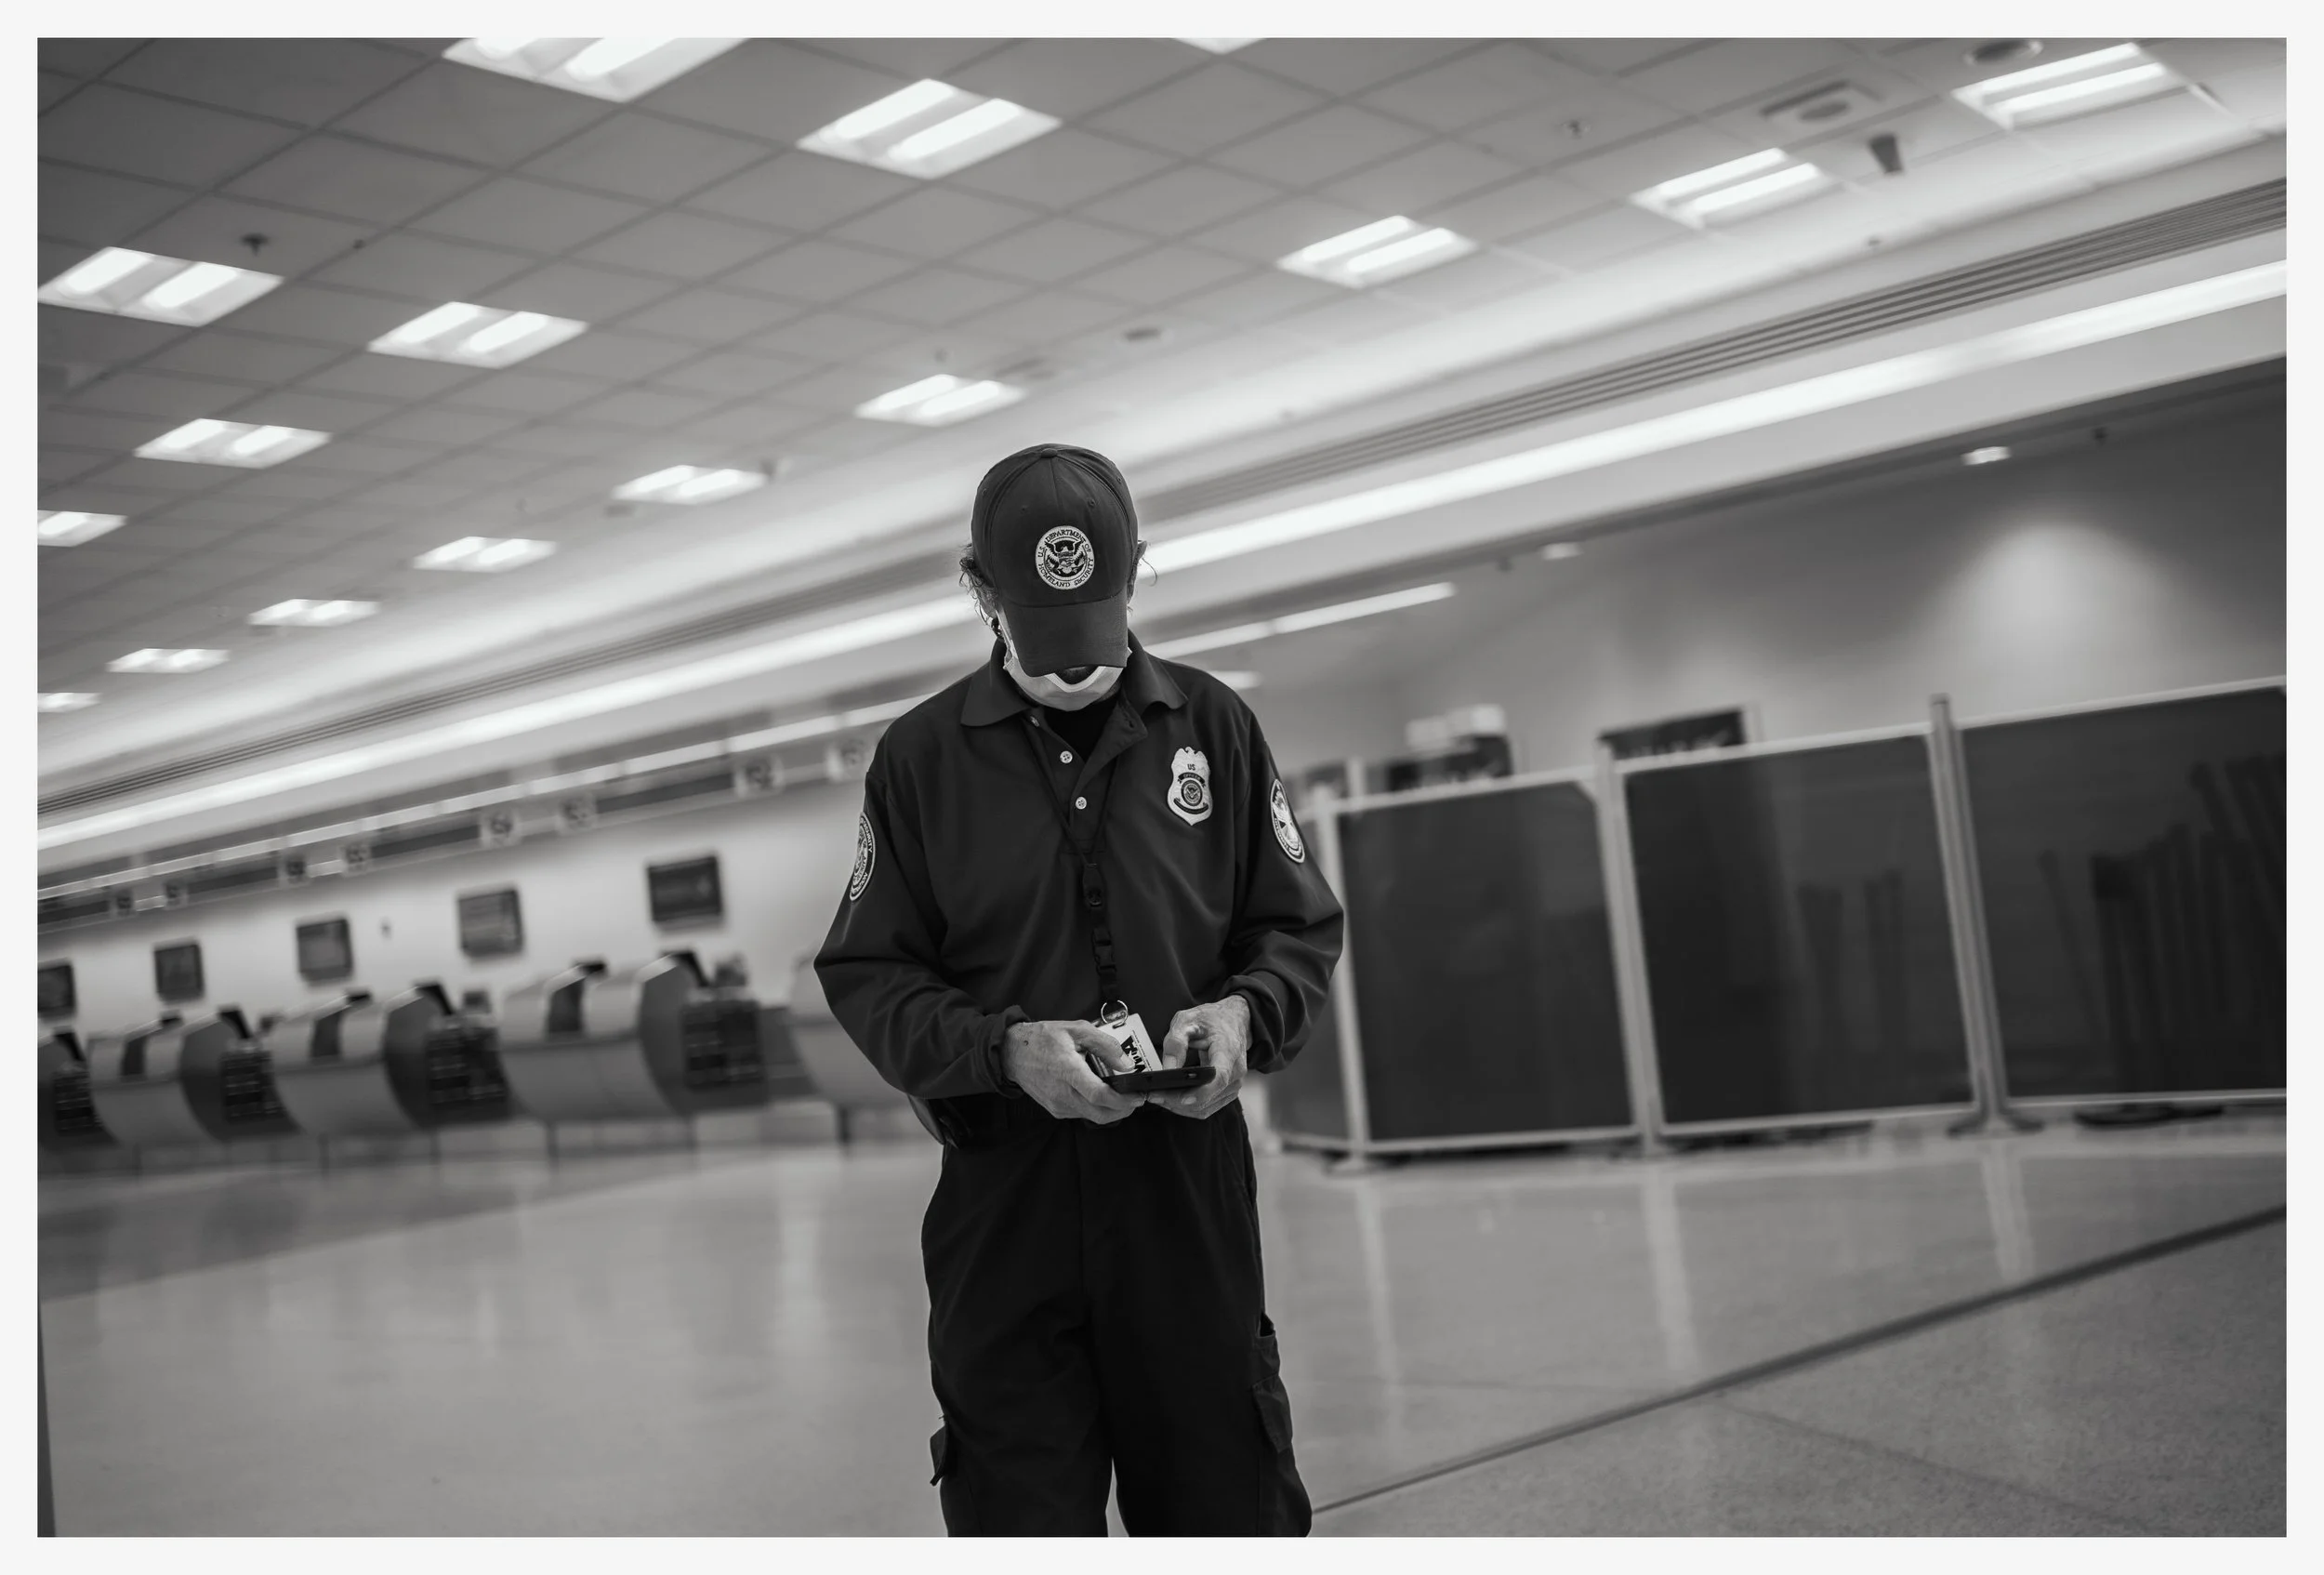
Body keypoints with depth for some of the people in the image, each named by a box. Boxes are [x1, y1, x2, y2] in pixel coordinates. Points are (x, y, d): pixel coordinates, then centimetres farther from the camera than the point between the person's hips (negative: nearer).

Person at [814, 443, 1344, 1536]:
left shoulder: (1212, 725, 5)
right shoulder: (920, 756, 2)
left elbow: (1301, 929, 10)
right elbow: (865, 976, 2)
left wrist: (1245, 1013, -12)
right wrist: (1005, 1046, -16)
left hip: (1191, 1188, 1)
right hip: (1003, 1206, -1)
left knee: (1229, 1503, 10)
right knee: (1019, 1518, 4)